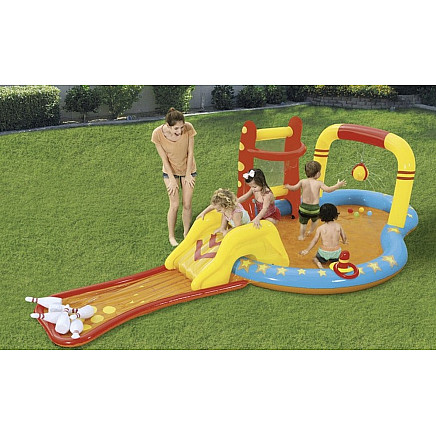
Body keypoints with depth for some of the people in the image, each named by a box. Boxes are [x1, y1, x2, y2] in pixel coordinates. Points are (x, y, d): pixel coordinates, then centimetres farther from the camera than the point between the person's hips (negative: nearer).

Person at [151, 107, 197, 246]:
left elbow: (190, 153, -13)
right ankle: (171, 236, 15)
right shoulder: (158, 134, -27)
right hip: (170, 170, -1)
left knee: (187, 204, 3)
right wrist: (172, 180, -12)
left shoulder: (188, 128, -26)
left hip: (188, 169, 1)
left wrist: (188, 175, -7)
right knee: (174, 205, -4)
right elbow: (164, 159, -16)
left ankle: (186, 232, 25)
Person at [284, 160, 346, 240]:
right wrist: (338, 185, -12)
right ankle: (310, 231, 45)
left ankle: (301, 236, 28)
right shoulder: (319, 183, -13)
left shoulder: (303, 181, -8)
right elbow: (328, 189, -21)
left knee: (303, 223, 20)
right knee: (315, 220, 31)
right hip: (315, 207, -1)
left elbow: (295, 188, -9)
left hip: (304, 207, 1)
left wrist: (288, 186, 11)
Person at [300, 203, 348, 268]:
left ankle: (319, 263, -6)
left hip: (324, 252, -2)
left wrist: (307, 250, 6)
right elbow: (344, 237, 4)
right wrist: (344, 241, 29)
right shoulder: (338, 226, -7)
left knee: (315, 259, 27)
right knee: (335, 260, 33)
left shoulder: (320, 228, -13)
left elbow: (314, 241, -7)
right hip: (336, 252, 2)